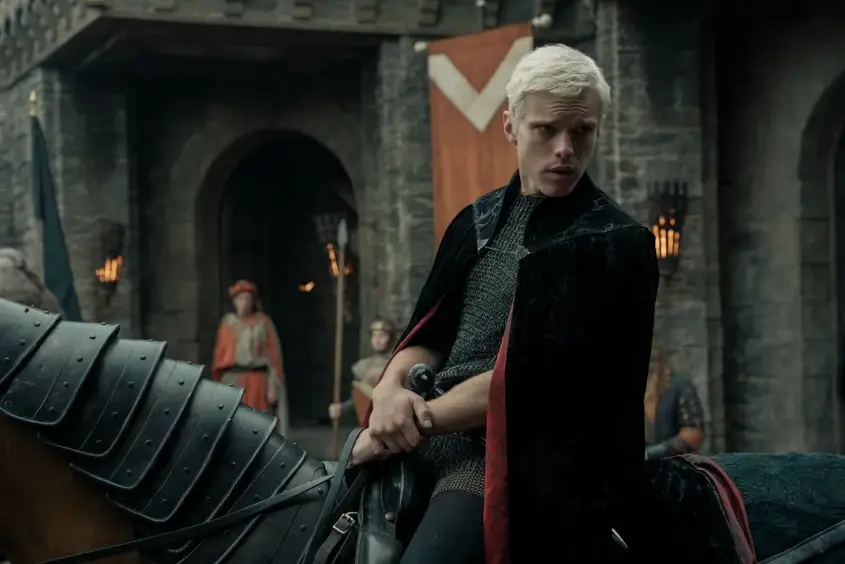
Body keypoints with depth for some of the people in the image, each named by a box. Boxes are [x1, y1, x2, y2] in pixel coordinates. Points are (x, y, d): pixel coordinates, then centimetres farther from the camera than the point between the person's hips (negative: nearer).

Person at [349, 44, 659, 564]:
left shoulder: (614, 246, -5)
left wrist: (421, 420, -11)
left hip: (517, 460, -7)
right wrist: (391, 388, -7)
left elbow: (539, 377, -14)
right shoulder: (478, 223, 16)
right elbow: (430, 333, 16)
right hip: (426, 436, 8)